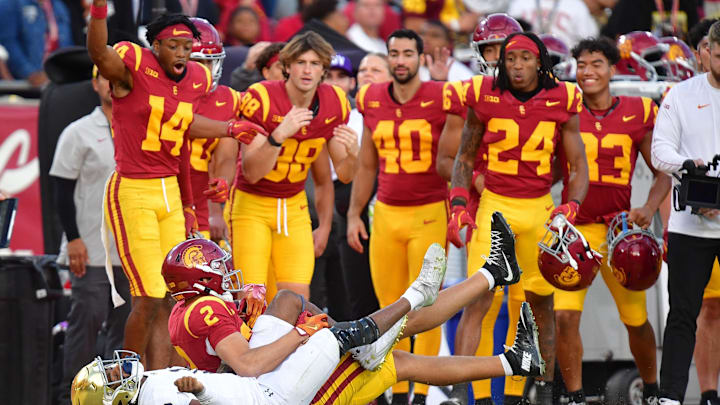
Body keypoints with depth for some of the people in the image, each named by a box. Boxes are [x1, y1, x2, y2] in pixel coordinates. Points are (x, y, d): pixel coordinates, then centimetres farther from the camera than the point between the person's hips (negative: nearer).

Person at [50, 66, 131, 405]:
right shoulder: (80, 133, -1)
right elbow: (63, 190, -4)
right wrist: (73, 239, -11)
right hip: (91, 250, -5)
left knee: (126, 323, 5)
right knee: (87, 319, -8)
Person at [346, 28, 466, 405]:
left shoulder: (443, 100, -7)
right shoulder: (372, 102, 7)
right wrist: (353, 215, 14)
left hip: (429, 214, -4)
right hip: (385, 214, 4)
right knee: (391, 310, 7)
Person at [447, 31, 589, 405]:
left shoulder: (561, 101, -2)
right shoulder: (485, 97, -5)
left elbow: (578, 167, 4)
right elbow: (464, 159, 7)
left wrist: (570, 208, -13)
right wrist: (458, 206, -6)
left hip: (540, 209, 2)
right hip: (494, 205, -2)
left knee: (541, 303, 9)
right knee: (477, 300, -13)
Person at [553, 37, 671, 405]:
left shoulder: (637, 113, 1)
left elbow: (663, 172, 7)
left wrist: (650, 208, -10)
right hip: (574, 227, -1)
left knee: (636, 319, 10)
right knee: (564, 316, -15)